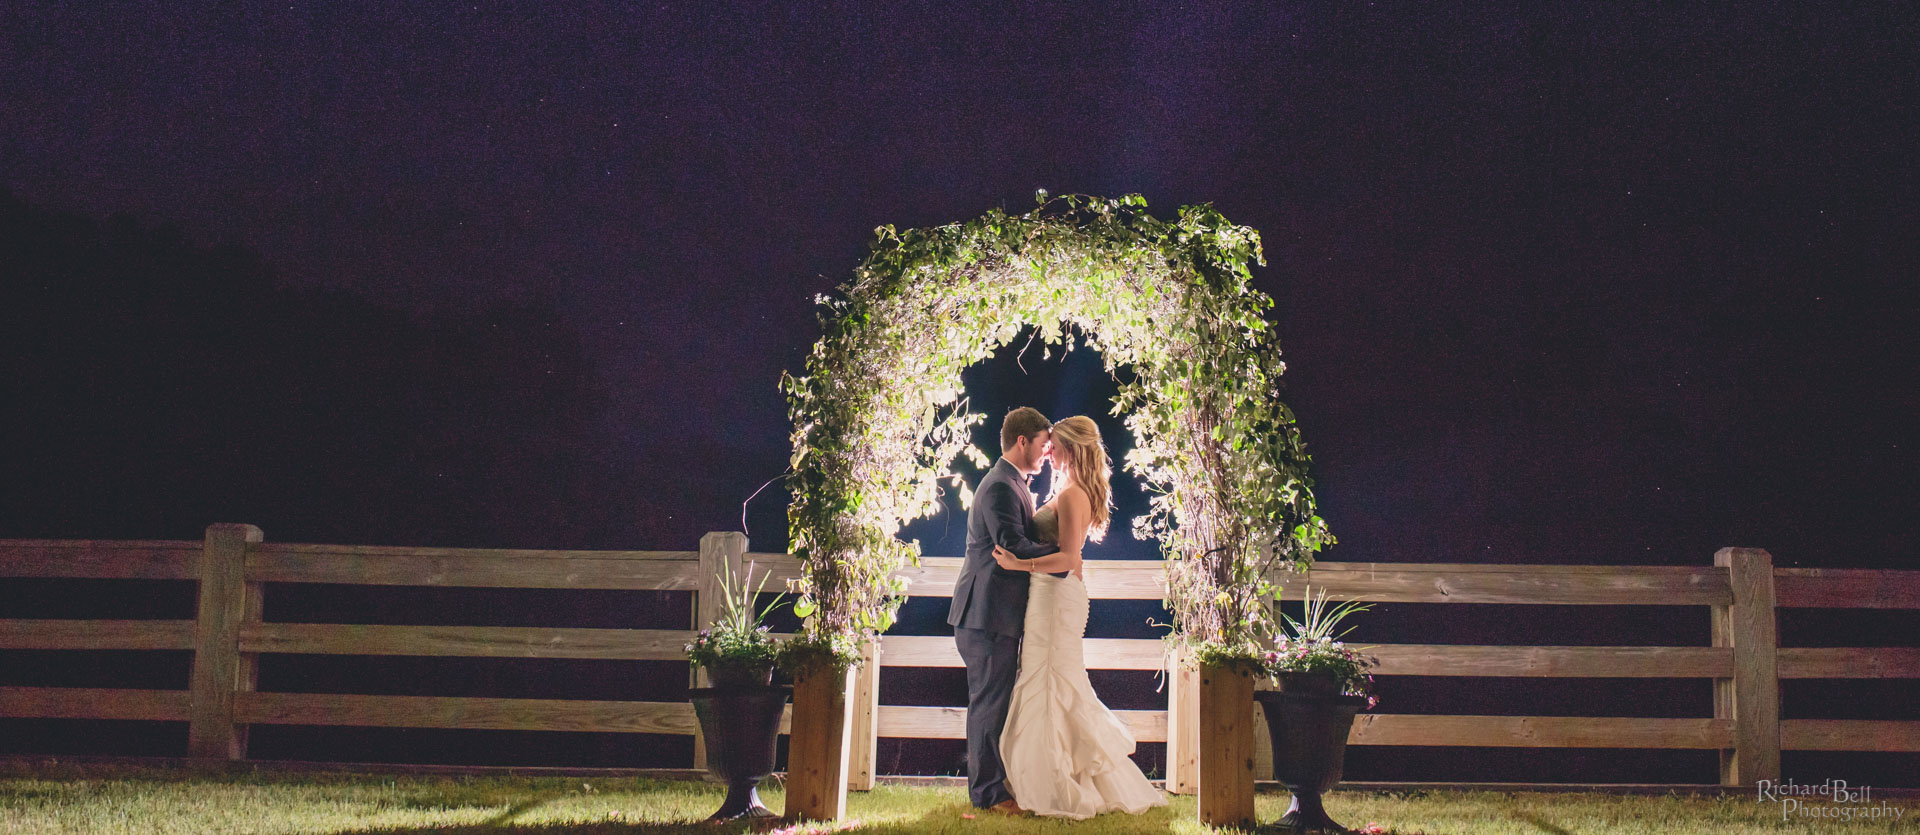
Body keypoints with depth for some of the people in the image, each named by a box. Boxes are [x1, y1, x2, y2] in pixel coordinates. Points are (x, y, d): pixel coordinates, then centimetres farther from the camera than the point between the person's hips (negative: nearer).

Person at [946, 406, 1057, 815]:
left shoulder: (1012, 484, 19)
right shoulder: (1000, 487, -16)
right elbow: (1015, 546, -25)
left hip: (996, 614, 11)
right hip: (989, 613, -11)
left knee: (995, 701, 15)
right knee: (990, 702, -4)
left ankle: (991, 783, 23)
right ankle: (988, 792, 2)